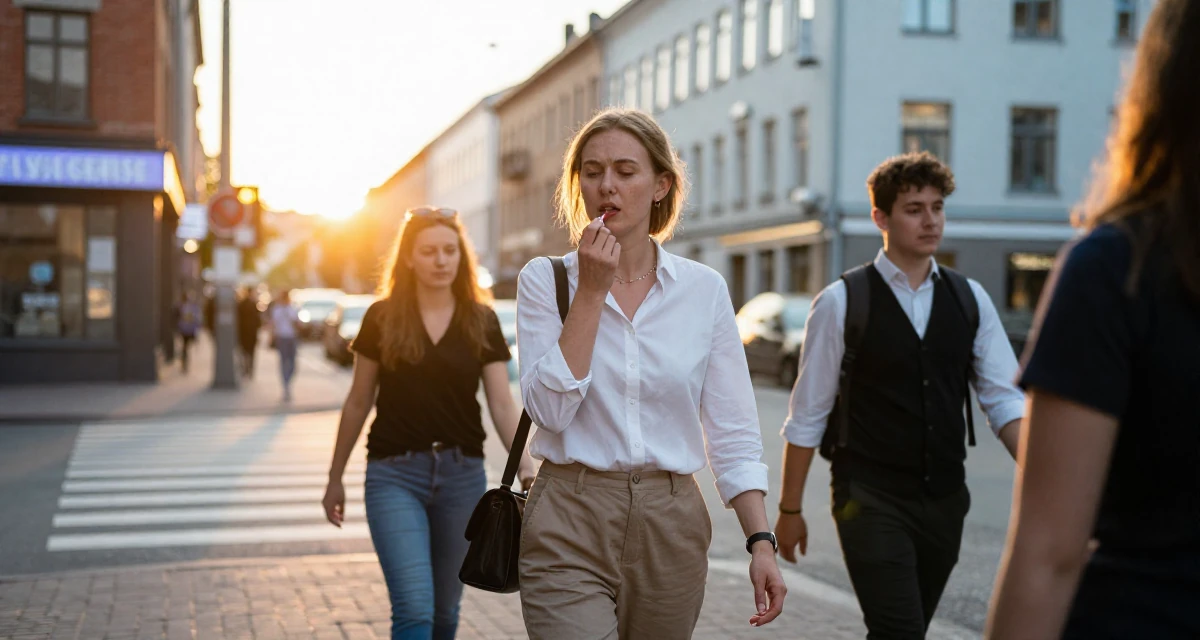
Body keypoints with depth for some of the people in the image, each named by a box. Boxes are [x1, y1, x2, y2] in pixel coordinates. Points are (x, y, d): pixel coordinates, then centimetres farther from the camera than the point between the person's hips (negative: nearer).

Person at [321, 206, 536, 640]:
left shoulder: (481, 322, 2)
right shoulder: (382, 318, -1)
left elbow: (503, 405, -2)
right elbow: (359, 402, 7)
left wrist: (528, 474, -15)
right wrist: (335, 478, 12)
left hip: (463, 474, 2)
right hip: (395, 474, -2)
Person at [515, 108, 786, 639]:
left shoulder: (704, 290, 2)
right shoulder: (544, 280, -2)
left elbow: (733, 434, 3)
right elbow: (551, 410, -15)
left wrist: (761, 542, -5)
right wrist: (591, 291, -15)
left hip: (672, 529, 2)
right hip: (571, 522, -2)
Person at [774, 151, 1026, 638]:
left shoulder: (970, 299, 6)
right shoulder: (842, 301, -7)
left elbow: (1004, 399, 2)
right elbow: (807, 416, -3)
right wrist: (789, 509, -1)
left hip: (945, 500, 5)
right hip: (871, 501, -5)